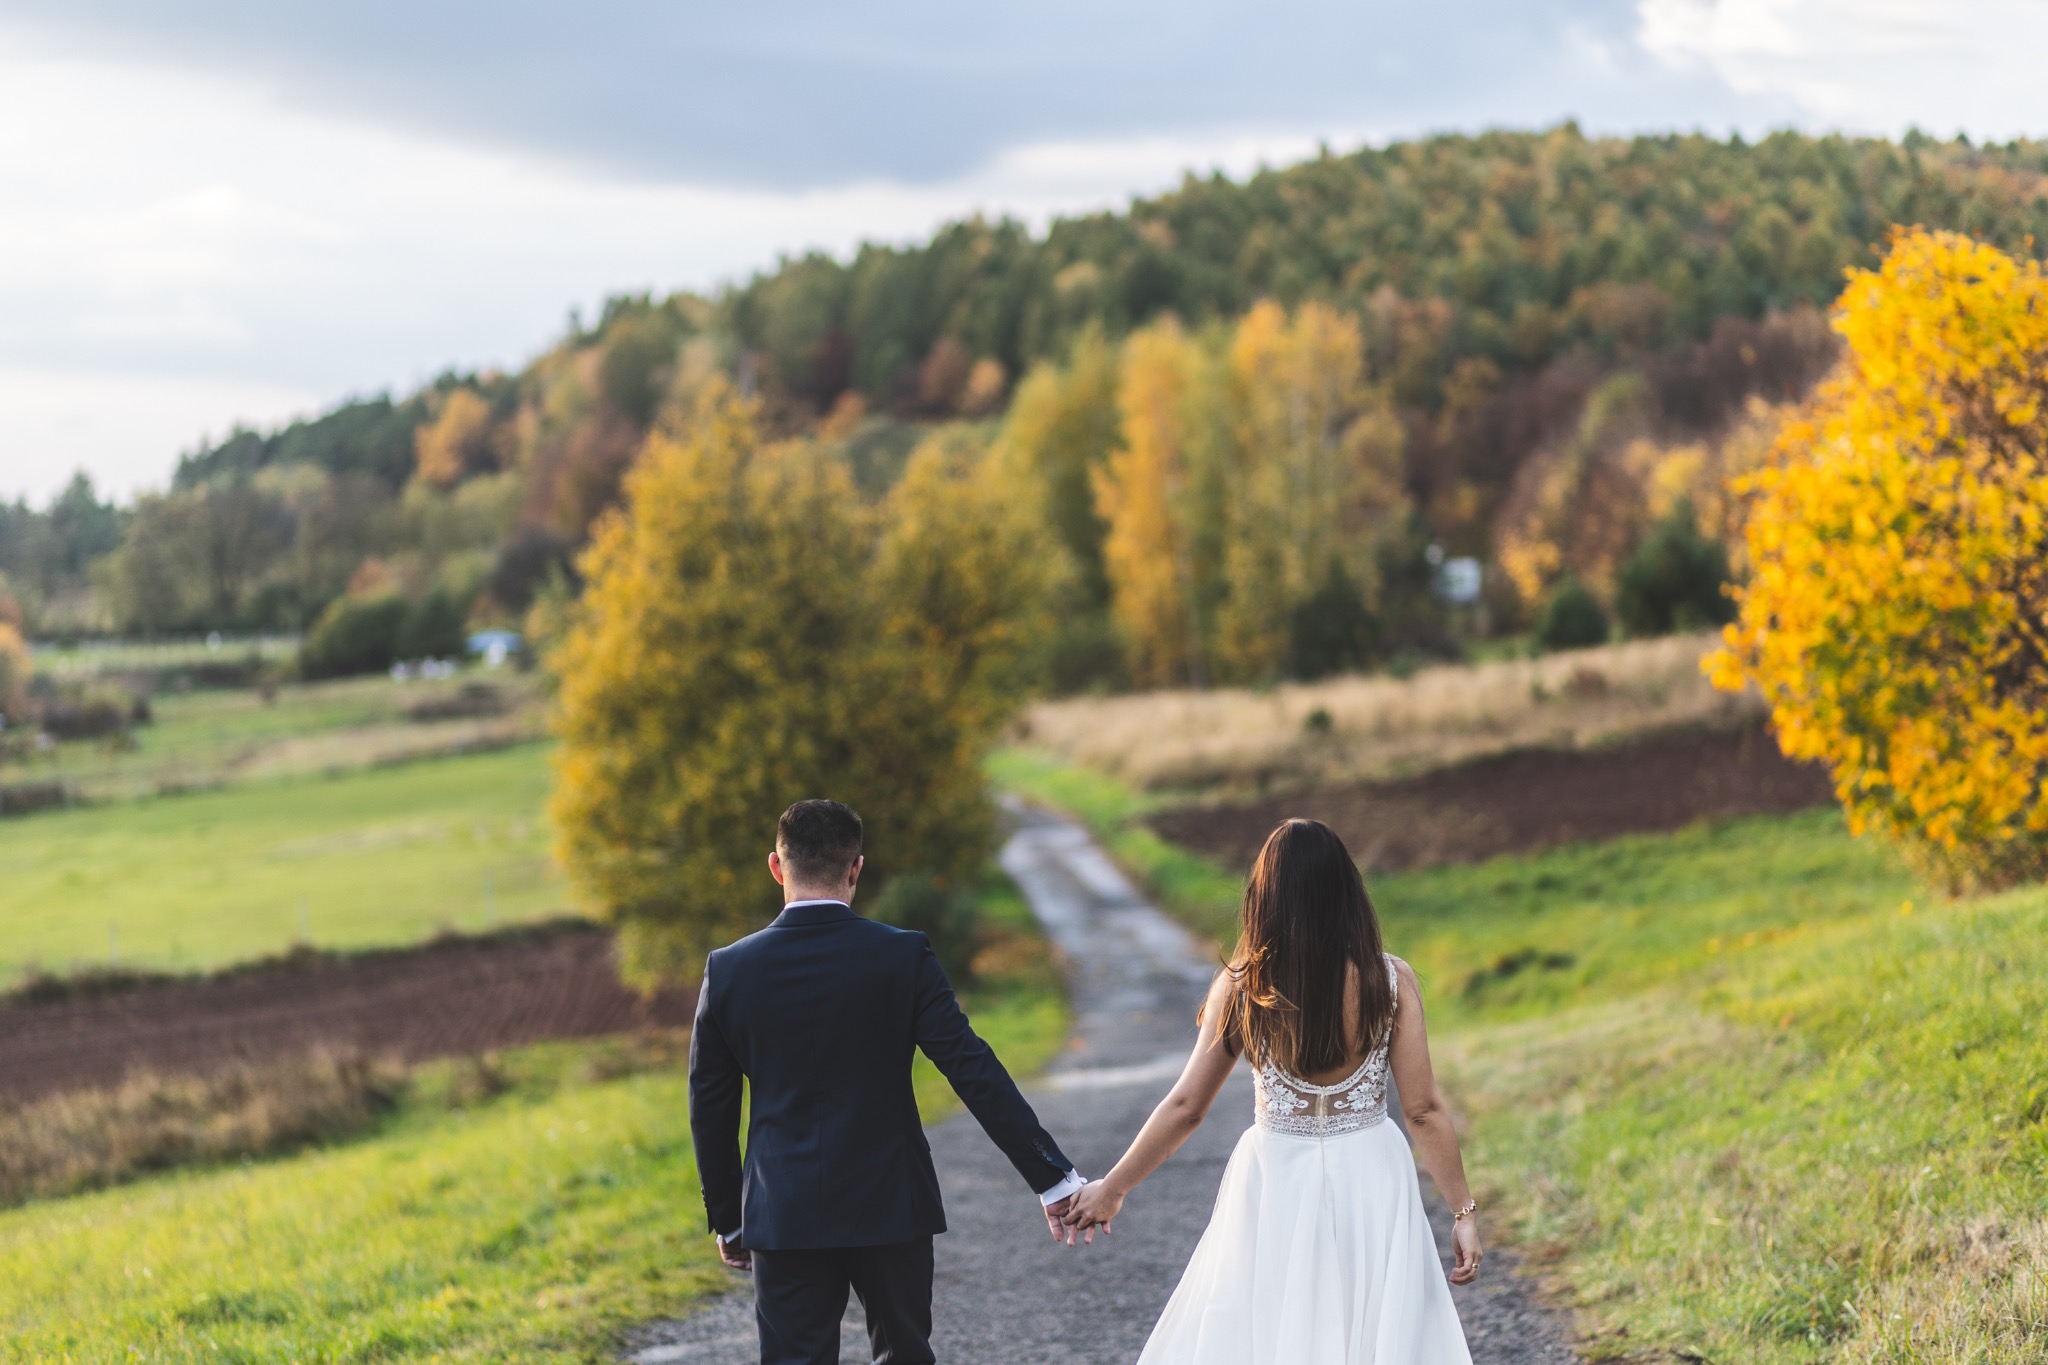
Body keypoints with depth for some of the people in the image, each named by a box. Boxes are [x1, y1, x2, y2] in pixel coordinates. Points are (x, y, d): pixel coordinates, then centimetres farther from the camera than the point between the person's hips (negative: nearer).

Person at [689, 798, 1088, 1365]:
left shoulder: (729, 970, -3)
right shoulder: (903, 957, -8)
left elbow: (710, 1110, 4)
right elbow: (974, 1071, -10)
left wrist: (726, 1219, 15)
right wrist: (1052, 1177, -7)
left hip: (784, 1215, 0)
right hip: (891, 1207, 0)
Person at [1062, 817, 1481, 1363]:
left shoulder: (1240, 986, -8)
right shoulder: (1391, 981, -9)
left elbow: (1185, 1107, -3)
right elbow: (1423, 1111, -8)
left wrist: (1112, 1187, 9)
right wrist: (1464, 1211, 2)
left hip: (1275, 1185, 0)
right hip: (1369, 1181, 0)